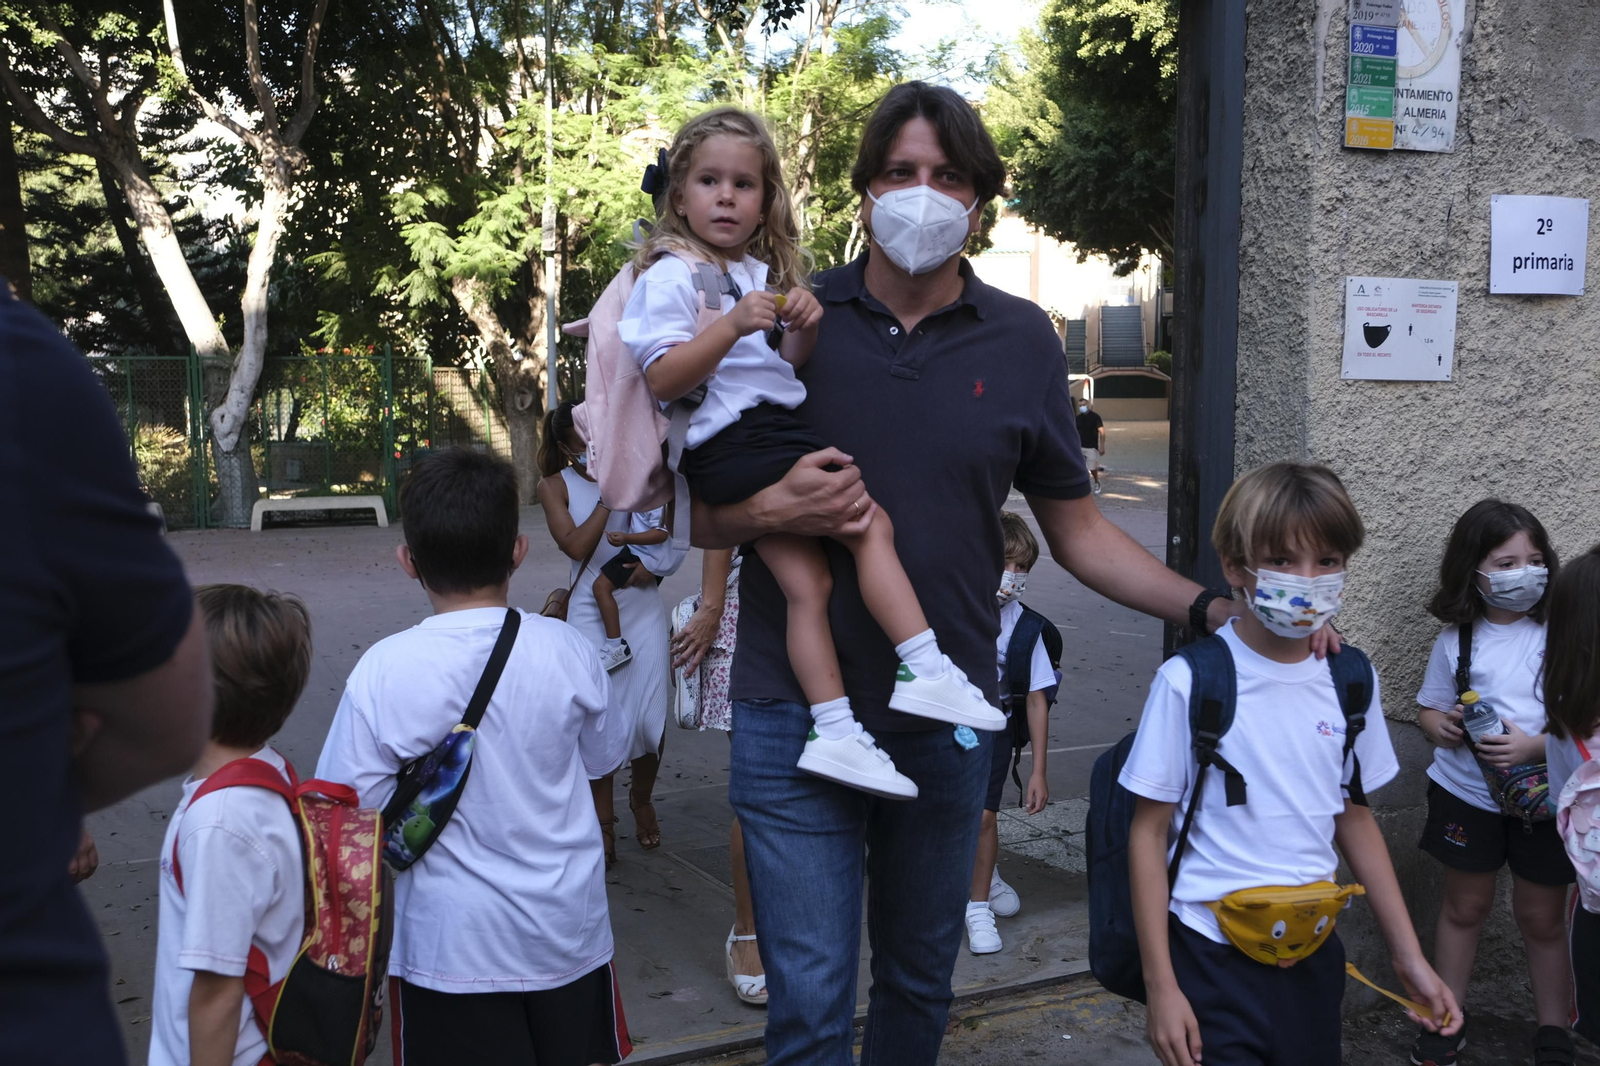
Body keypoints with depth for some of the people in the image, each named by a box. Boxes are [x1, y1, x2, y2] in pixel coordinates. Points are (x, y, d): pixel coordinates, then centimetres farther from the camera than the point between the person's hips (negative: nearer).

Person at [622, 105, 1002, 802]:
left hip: (772, 435, 8)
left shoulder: (761, 272, 21)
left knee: (805, 580, 0)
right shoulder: (671, 276, -5)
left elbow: (790, 364, 25)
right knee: (872, 524, -14)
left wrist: (804, 327, 2)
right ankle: (926, 671, -12)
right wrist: (732, 326, -26)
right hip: (732, 442, -8)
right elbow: (663, 380, -14)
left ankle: (833, 731, -1)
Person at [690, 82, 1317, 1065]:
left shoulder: (1021, 341, 2)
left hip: (947, 718, 2)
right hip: (796, 716, -2)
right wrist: (770, 511, -20)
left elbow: (1075, 529, 7)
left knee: (920, 981, 19)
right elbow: (698, 516, 1)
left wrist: (1211, 609, -4)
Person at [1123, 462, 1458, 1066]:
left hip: (1313, 955, 5)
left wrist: (1409, 956, 12)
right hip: (1212, 963, -4)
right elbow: (1149, 830, -9)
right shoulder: (1190, 681, -14)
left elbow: (1354, 816, 11)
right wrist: (1159, 985, -9)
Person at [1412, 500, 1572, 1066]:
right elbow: (1429, 709, 8)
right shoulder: (1457, 639, -3)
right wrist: (1442, 726, -14)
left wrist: (1535, 746, -26)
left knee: (1542, 916, 12)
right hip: (1467, 792, 2)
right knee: (1465, 906, 16)